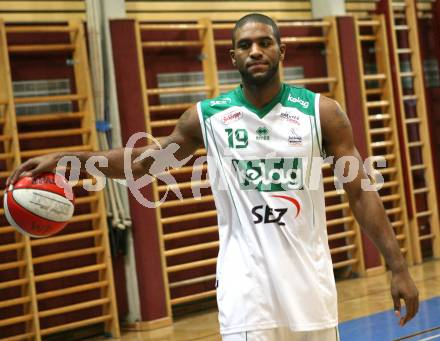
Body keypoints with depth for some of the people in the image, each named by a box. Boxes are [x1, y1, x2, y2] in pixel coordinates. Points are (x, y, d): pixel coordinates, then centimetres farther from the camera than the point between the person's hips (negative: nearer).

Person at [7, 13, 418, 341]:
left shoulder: (321, 112, -2)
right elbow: (144, 160, 10)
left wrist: (398, 268, -5)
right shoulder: (207, 118, 0)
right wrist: (66, 158, -1)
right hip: (246, 283, -1)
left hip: (309, 278, 1)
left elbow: (361, 193, 0)